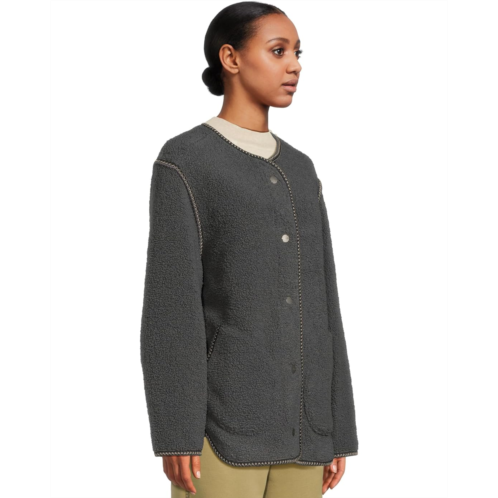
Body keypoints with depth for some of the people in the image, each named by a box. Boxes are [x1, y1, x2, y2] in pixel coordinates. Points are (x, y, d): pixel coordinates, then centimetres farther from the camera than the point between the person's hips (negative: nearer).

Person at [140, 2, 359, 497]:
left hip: (295, 421, 7)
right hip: (221, 422, -6)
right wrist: (175, 433, -16)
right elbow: (170, 305, -10)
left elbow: (318, 305, 14)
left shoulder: (299, 173, 16)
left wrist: (336, 431, 11)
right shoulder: (182, 163, -4)